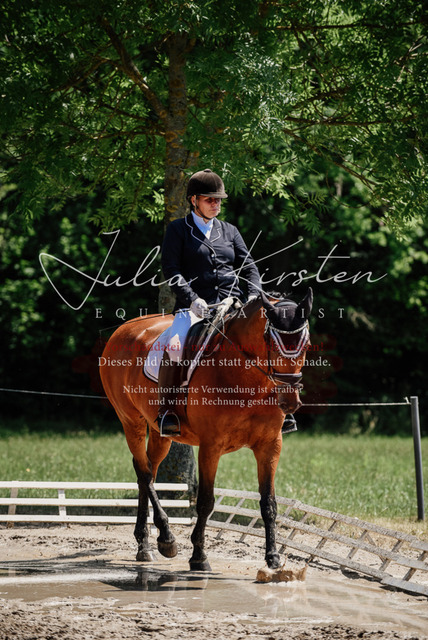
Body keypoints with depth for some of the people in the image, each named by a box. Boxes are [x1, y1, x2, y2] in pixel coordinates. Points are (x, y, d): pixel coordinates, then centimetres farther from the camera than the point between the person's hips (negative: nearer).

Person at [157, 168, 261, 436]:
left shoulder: (230, 231, 20)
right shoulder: (178, 230, 9)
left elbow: (249, 266, 16)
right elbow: (171, 269, -2)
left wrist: (254, 295, -5)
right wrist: (192, 299, -17)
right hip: (195, 306, -4)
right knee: (175, 345, -32)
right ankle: (167, 412, -25)